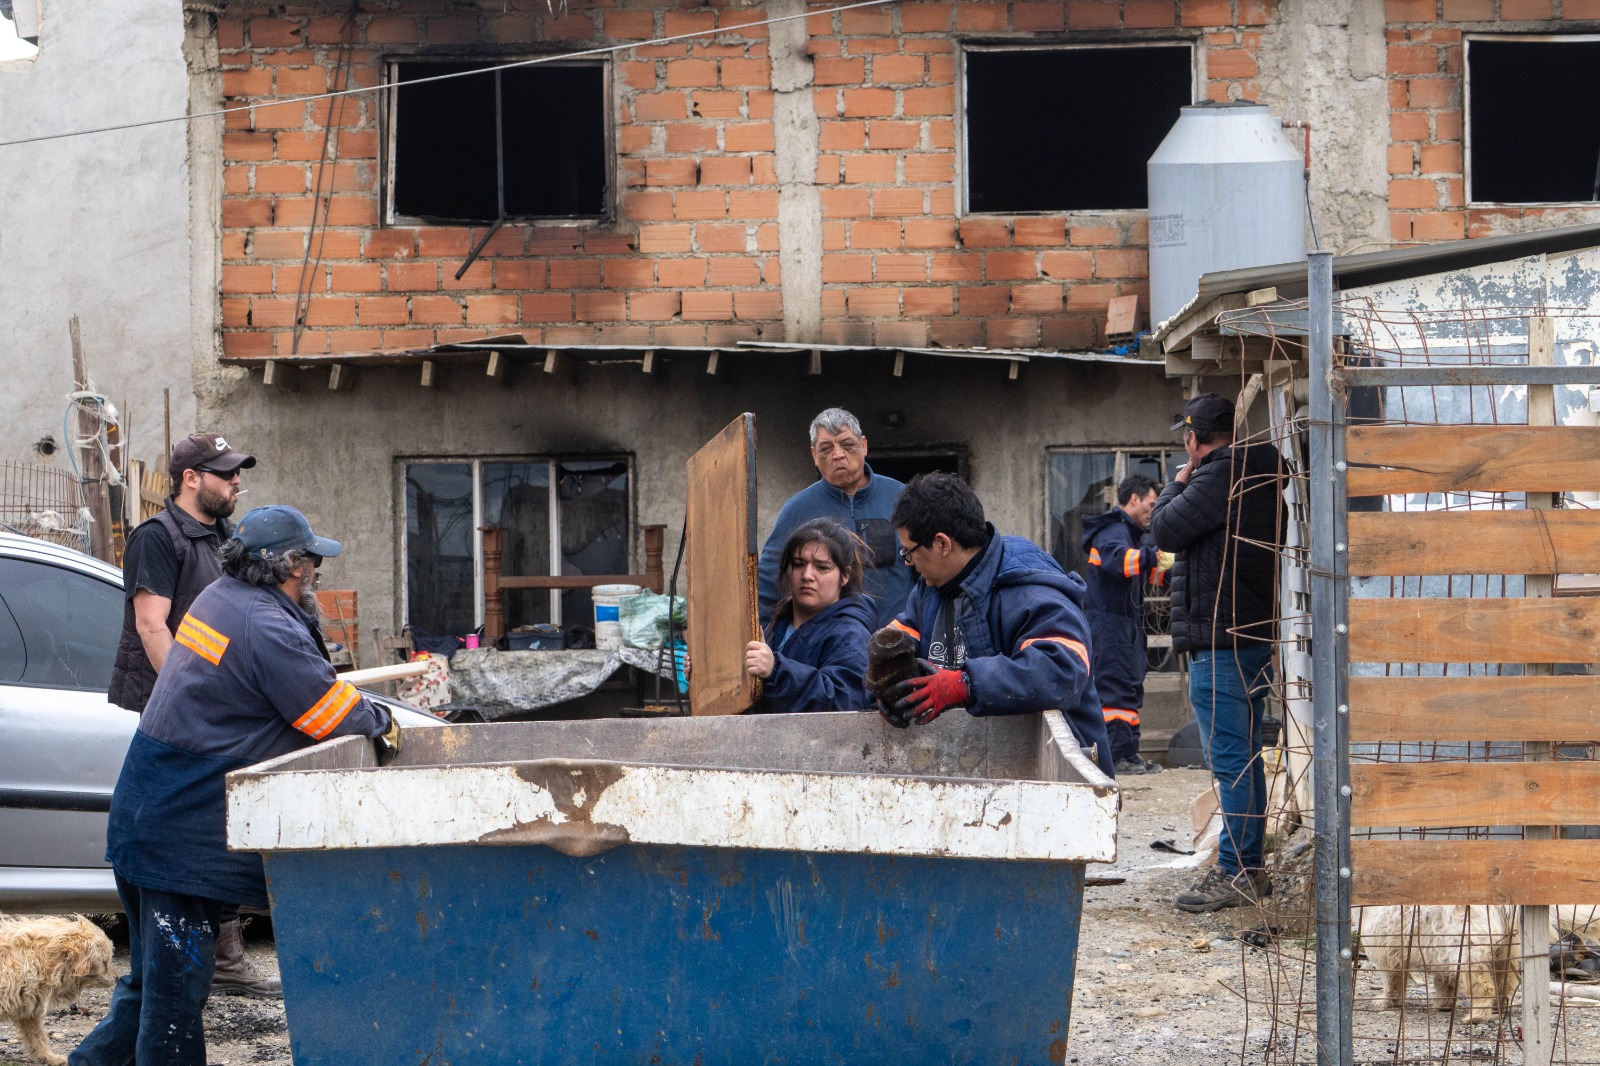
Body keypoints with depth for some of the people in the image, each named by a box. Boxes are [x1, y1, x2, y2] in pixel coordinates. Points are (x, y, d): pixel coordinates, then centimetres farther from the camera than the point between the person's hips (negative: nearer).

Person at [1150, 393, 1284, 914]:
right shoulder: (1261, 476, 15)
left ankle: (1236, 873, -9)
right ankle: (1249, 867, 20)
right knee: (1244, 758, 15)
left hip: (1220, 640, -10)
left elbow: (1166, 529, -13)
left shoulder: (1218, 477, -15)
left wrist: (1177, 485, 5)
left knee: (1230, 759, -9)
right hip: (1257, 635, 10)